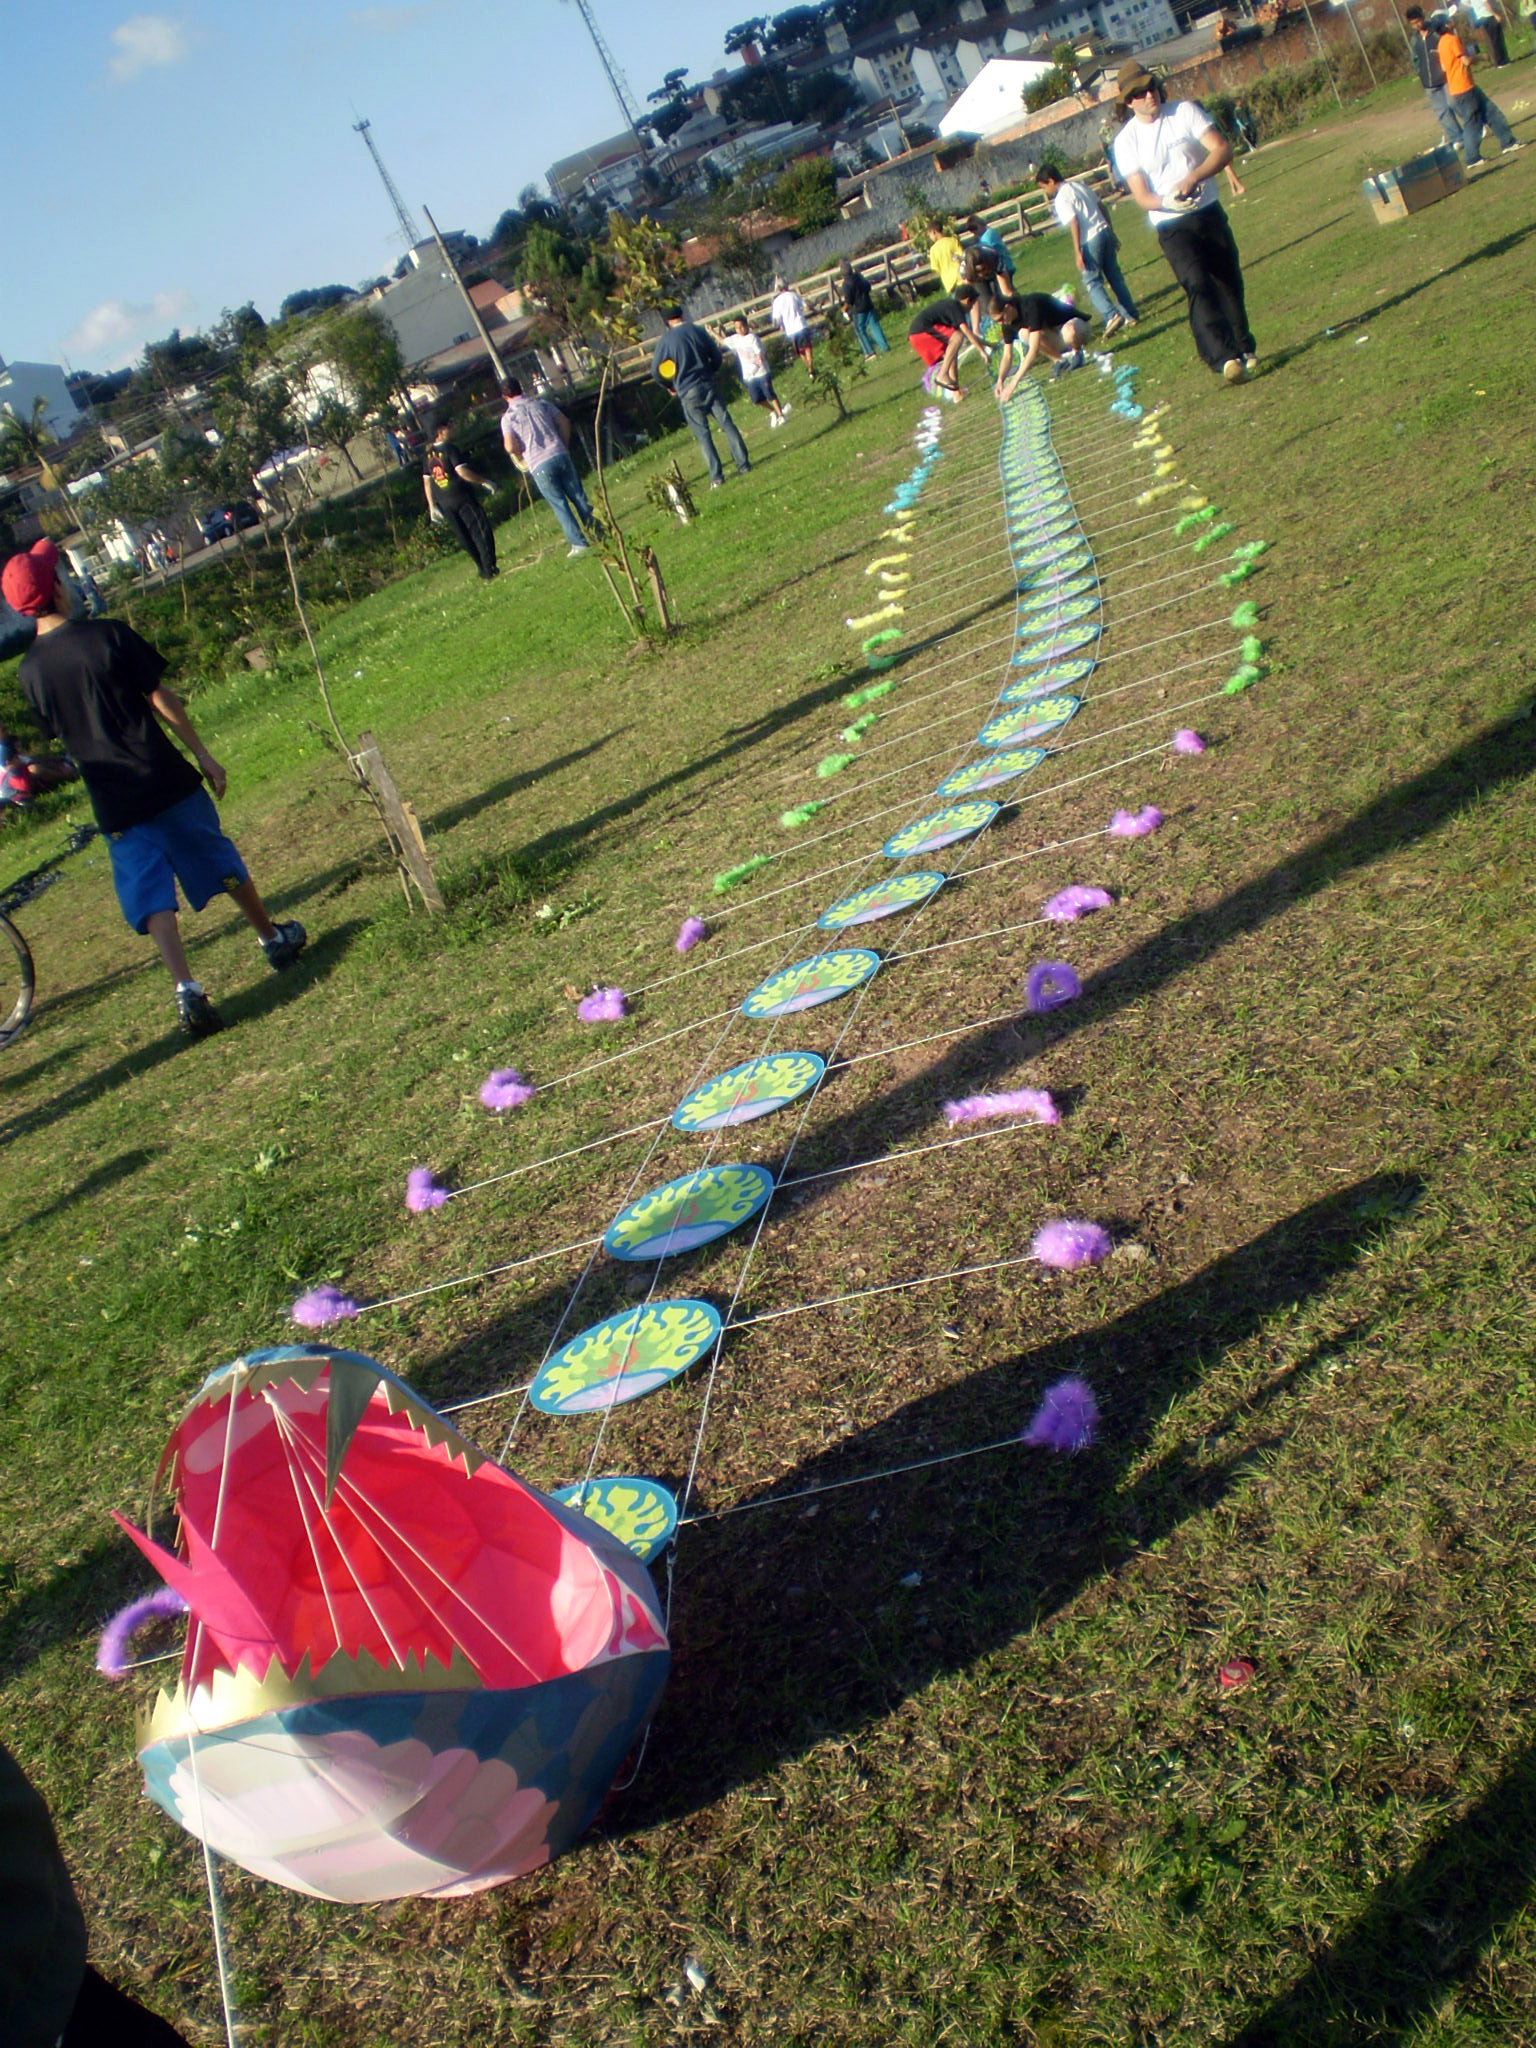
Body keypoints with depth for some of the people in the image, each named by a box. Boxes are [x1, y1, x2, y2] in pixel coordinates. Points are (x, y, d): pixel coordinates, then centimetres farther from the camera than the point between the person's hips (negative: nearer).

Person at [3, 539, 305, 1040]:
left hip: (114, 803, 2)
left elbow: (59, 737, 11)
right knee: (224, 863, 16)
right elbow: (162, 700, -8)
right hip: (167, 779, -2)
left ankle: (186, 989, -10)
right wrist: (203, 755, 0)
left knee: (151, 896, 4)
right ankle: (274, 939, 32)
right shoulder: (108, 634, -10)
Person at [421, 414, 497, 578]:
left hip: (443, 503, 6)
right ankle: (489, 569, -2)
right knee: (481, 531, 2)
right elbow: (462, 472, -20)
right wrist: (484, 481, -12)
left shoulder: (426, 454, 8)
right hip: (460, 497, -6)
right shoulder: (448, 448, -11)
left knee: (464, 539, 12)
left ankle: (483, 571, 16)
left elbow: (426, 481, 11)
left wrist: (432, 506, 15)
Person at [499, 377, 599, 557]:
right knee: (578, 495, 15)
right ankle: (599, 531, 18)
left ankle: (580, 543, 4)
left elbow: (510, 446, -12)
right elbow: (564, 423, 10)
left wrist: (522, 458, 7)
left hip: (539, 465, -3)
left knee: (559, 504, 4)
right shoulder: (541, 403, 10)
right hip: (560, 455, 3)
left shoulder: (508, 416, -1)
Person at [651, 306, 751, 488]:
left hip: (688, 393, -3)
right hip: (708, 386, 3)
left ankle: (716, 476, -1)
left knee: (702, 434, 2)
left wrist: (669, 385, 9)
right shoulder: (698, 332, 2)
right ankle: (743, 463, 7)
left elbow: (655, 370, -7)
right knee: (727, 424, 8)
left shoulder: (667, 340, -8)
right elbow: (717, 357, 8)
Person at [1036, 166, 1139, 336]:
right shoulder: (1078, 185, 14)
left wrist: (1077, 252, -19)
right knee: (1115, 276, 14)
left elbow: (1074, 223, -19)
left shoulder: (1061, 199, -11)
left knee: (1093, 282, -3)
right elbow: (1102, 208, 17)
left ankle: (1111, 316, -18)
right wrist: (1112, 232, 24)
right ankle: (1130, 314, 17)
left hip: (1090, 240, -8)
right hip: (1104, 231, 8)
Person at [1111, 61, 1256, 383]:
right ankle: (1225, 358, -33)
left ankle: (1244, 350, 29)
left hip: (1210, 213, 3)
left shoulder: (1185, 111, 0)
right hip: (1172, 227, -3)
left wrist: (1193, 178, -24)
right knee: (1198, 285, -22)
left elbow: (1222, 149, -8)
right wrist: (1170, 201, -29)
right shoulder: (1126, 141, -4)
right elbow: (1142, 198, -8)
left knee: (1230, 283, 10)